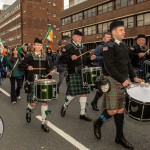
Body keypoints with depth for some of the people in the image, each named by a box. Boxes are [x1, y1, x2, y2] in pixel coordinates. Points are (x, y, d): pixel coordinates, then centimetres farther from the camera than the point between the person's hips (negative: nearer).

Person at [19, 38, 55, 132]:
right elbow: (21, 66, -1)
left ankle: (44, 122, 10)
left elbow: (48, 67, 16)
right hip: (33, 82, -3)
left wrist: (51, 71, -4)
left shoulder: (45, 56, 10)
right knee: (33, 102, -3)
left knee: (44, 101, -1)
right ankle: (28, 111, 36)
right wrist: (27, 67, -20)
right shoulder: (29, 56, -1)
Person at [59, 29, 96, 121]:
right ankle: (65, 106, 25)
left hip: (83, 73, 6)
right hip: (73, 74, -6)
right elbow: (62, 59, -9)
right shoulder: (68, 47, -2)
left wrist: (90, 58, 5)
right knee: (73, 93, -6)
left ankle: (83, 113, 15)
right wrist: (70, 58, -24)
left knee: (84, 93, 5)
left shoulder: (84, 48, 17)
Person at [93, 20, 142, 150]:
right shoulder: (108, 46, -10)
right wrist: (122, 80, -22)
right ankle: (98, 124, 21)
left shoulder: (124, 46, 15)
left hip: (124, 80, 7)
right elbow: (109, 66, -17)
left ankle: (120, 137, 19)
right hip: (112, 80, -7)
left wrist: (134, 77, 6)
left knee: (121, 109, 9)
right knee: (113, 110, -7)